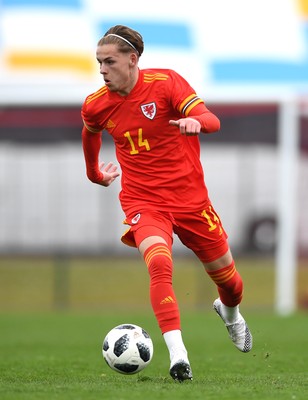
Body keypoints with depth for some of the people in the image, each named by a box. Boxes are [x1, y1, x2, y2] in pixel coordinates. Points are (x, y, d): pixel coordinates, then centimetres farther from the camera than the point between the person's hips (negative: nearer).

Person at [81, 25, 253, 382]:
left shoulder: (165, 82, -13)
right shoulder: (97, 105, -3)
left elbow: (212, 121, -25)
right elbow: (90, 132, 23)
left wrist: (195, 121, -47)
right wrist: (93, 172, 35)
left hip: (190, 198, 0)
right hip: (143, 202, 0)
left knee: (225, 275, 13)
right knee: (159, 264, -31)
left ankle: (229, 312, 52)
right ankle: (177, 355, -35)